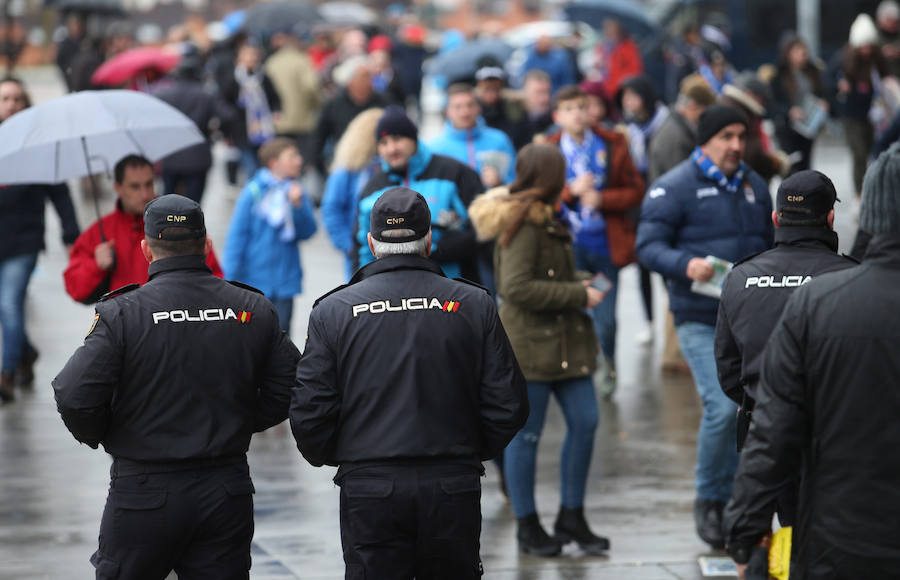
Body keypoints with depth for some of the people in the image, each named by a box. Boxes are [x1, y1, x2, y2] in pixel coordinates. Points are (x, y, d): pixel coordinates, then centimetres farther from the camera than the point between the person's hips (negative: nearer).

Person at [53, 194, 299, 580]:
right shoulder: (253, 310, 0)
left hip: (145, 494, -3)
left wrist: (97, 435, 2)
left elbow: (73, 395, -18)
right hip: (228, 493, 3)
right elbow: (287, 392, 2)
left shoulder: (121, 313, -11)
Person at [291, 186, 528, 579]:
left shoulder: (333, 311, 0)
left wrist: (333, 458, 17)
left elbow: (309, 413, -3)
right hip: (454, 486, 1)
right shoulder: (473, 305, 2)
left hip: (368, 488, -1)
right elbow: (508, 406, 1)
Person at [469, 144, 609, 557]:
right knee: (526, 434, 1)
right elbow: (517, 287, -22)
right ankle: (527, 526, 11)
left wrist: (578, 285, 11)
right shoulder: (525, 225, -15)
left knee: (584, 422, 6)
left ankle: (571, 516, 17)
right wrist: (578, 295, -17)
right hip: (530, 344, -9)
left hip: (565, 342, 9)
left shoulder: (545, 220, 16)